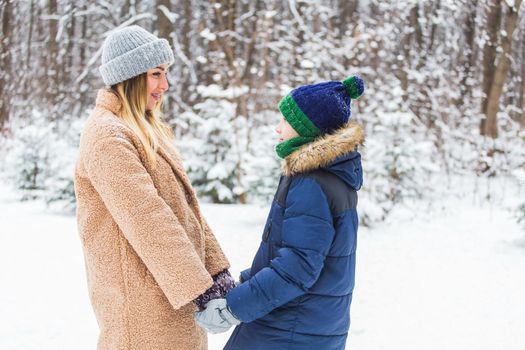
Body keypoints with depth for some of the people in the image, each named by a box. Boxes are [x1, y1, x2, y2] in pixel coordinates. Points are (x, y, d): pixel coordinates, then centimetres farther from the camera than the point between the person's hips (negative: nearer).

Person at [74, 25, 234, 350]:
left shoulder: (148, 130, 14)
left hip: (175, 290, 9)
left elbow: (184, 206, 12)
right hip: (144, 302, -9)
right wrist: (201, 289, -23)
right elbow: (147, 220, -22)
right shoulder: (107, 135, -15)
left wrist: (216, 270, 4)